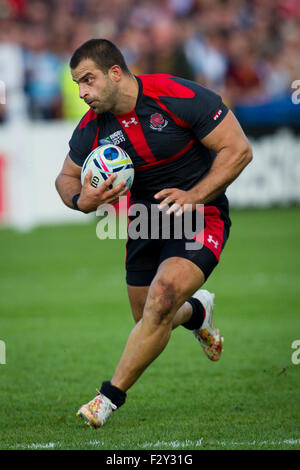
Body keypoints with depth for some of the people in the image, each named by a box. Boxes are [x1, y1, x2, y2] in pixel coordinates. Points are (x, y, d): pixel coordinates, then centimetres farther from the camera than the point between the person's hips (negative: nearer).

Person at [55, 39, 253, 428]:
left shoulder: (179, 97, -21)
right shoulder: (91, 128, -6)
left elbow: (238, 150, -17)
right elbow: (67, 177, 11)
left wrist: (193, 197, -25)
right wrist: (81, 200, -13)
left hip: (200, 216, -6)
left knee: (160, 301, -25)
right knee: (148, 321, 12)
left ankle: (110, 398, -15)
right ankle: (197, 311, 48)